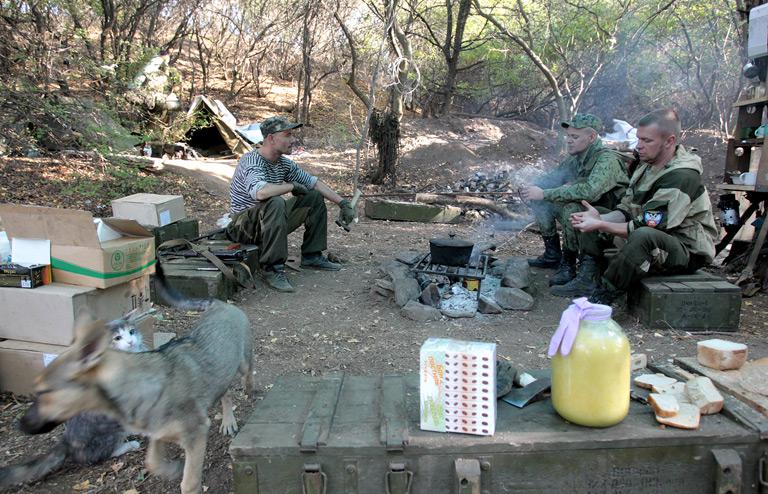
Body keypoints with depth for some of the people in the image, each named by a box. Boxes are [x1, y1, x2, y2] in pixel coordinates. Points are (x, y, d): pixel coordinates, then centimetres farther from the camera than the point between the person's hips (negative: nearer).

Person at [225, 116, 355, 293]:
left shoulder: (284, 163, 4)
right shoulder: (252, 161, -22)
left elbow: (313, 182, 11)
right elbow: (260, 192, -42)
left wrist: (342, 202, 1)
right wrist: (292, 186, -25)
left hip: (270, 222, 9)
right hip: (243, 224, -8)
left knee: (315, 197, 6)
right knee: (275, 203, -38)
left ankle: (311, 256, 10)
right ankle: (272, 268, -28)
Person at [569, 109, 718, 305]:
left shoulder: (682, 177, -24)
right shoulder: (648, 166, 5)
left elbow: (649, 226, -28)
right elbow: (627, 210, 5)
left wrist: (600, 225, -28)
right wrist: (600, 218, -15)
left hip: (687, 251, -9)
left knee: (644, 237, -41)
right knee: (589, 231, 1)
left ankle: (604, 295, -24)